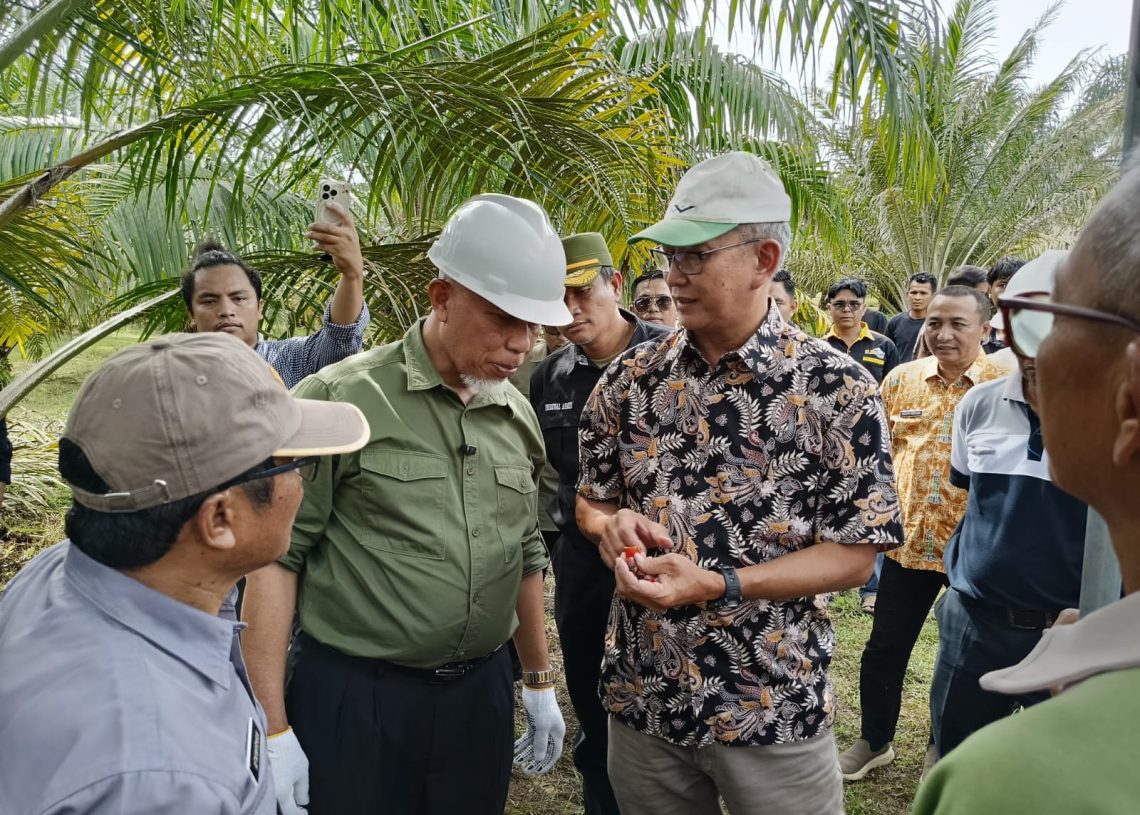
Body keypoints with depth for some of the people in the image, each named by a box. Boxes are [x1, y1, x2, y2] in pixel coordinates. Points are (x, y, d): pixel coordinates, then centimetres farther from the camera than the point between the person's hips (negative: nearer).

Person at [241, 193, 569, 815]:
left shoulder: (518, 417, 5)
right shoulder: (341, 400, -13)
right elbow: (276, 557, -12)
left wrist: (539, 683, 17)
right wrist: (272, 728, -13)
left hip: (481, 695, 5)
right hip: (354, 698, -5)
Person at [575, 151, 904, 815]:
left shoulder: (837, 388, -12)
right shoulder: (631, 378, -1)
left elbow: (855, 555, -11)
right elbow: (592, 498, 11)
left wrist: (715, 585, -21)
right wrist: (610, 526, -12)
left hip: (777, 713, -3)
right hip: (642, 700, 4)